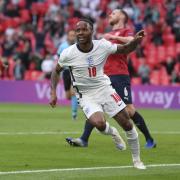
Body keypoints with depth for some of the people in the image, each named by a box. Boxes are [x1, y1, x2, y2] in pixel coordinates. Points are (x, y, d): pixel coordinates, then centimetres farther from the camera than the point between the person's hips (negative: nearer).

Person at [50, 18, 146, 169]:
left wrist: (136, 41, -19)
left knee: (127, 124, 0)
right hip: (86, 96, -2)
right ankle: (112, 133, 10)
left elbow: (125, 49, 2)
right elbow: (56, 71, 4)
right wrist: (53, 93, -5)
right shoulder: (68, 54, -14)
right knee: (99, 124, -28)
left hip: (105, 89, 2)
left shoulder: (102, 46, -12)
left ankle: (136, 160, 21)